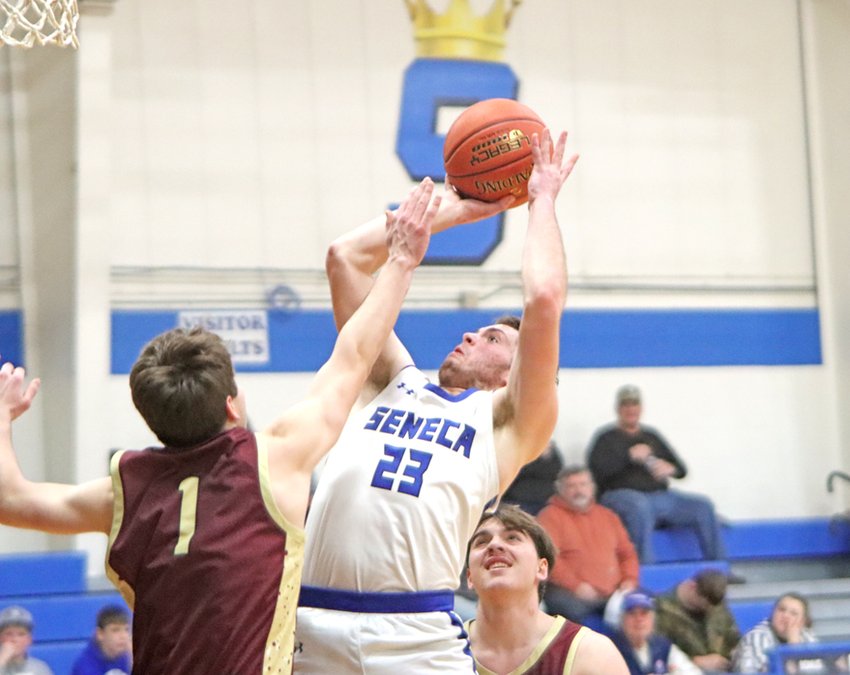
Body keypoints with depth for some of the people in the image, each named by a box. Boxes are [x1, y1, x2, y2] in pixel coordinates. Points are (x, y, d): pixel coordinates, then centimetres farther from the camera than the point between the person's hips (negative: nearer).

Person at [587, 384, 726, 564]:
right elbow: (596, 468, -9)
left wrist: (670, 469, -5)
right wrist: (630, 456, -15)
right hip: (622, 494, -5)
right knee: (640, 506, -40)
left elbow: (681, 469, 19)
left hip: (661, 494, 5)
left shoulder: (651, 436, 23)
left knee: (703, 506, -15)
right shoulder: (607, 437, 10)